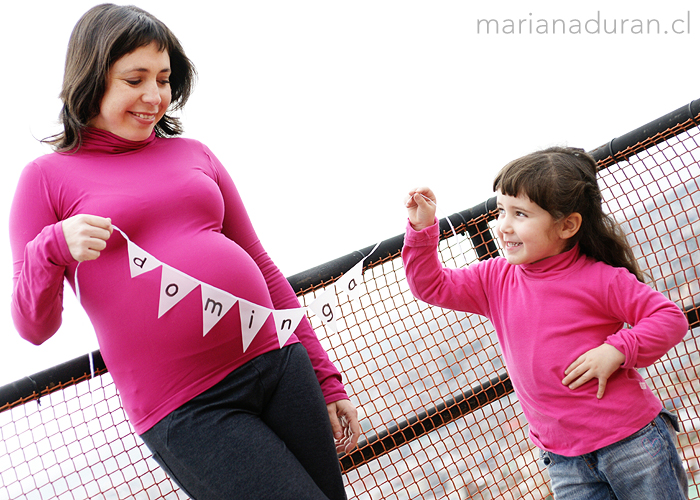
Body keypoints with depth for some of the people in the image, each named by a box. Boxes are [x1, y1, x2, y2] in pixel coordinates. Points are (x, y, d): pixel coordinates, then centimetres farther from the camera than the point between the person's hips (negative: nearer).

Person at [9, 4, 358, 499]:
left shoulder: (195, 155, 14)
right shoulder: (48, 177, 4)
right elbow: (33, 328, 2)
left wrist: (326, 379, 16)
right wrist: (52, 249, -18)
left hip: (277, 364, 4)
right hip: (183, 414, -4)